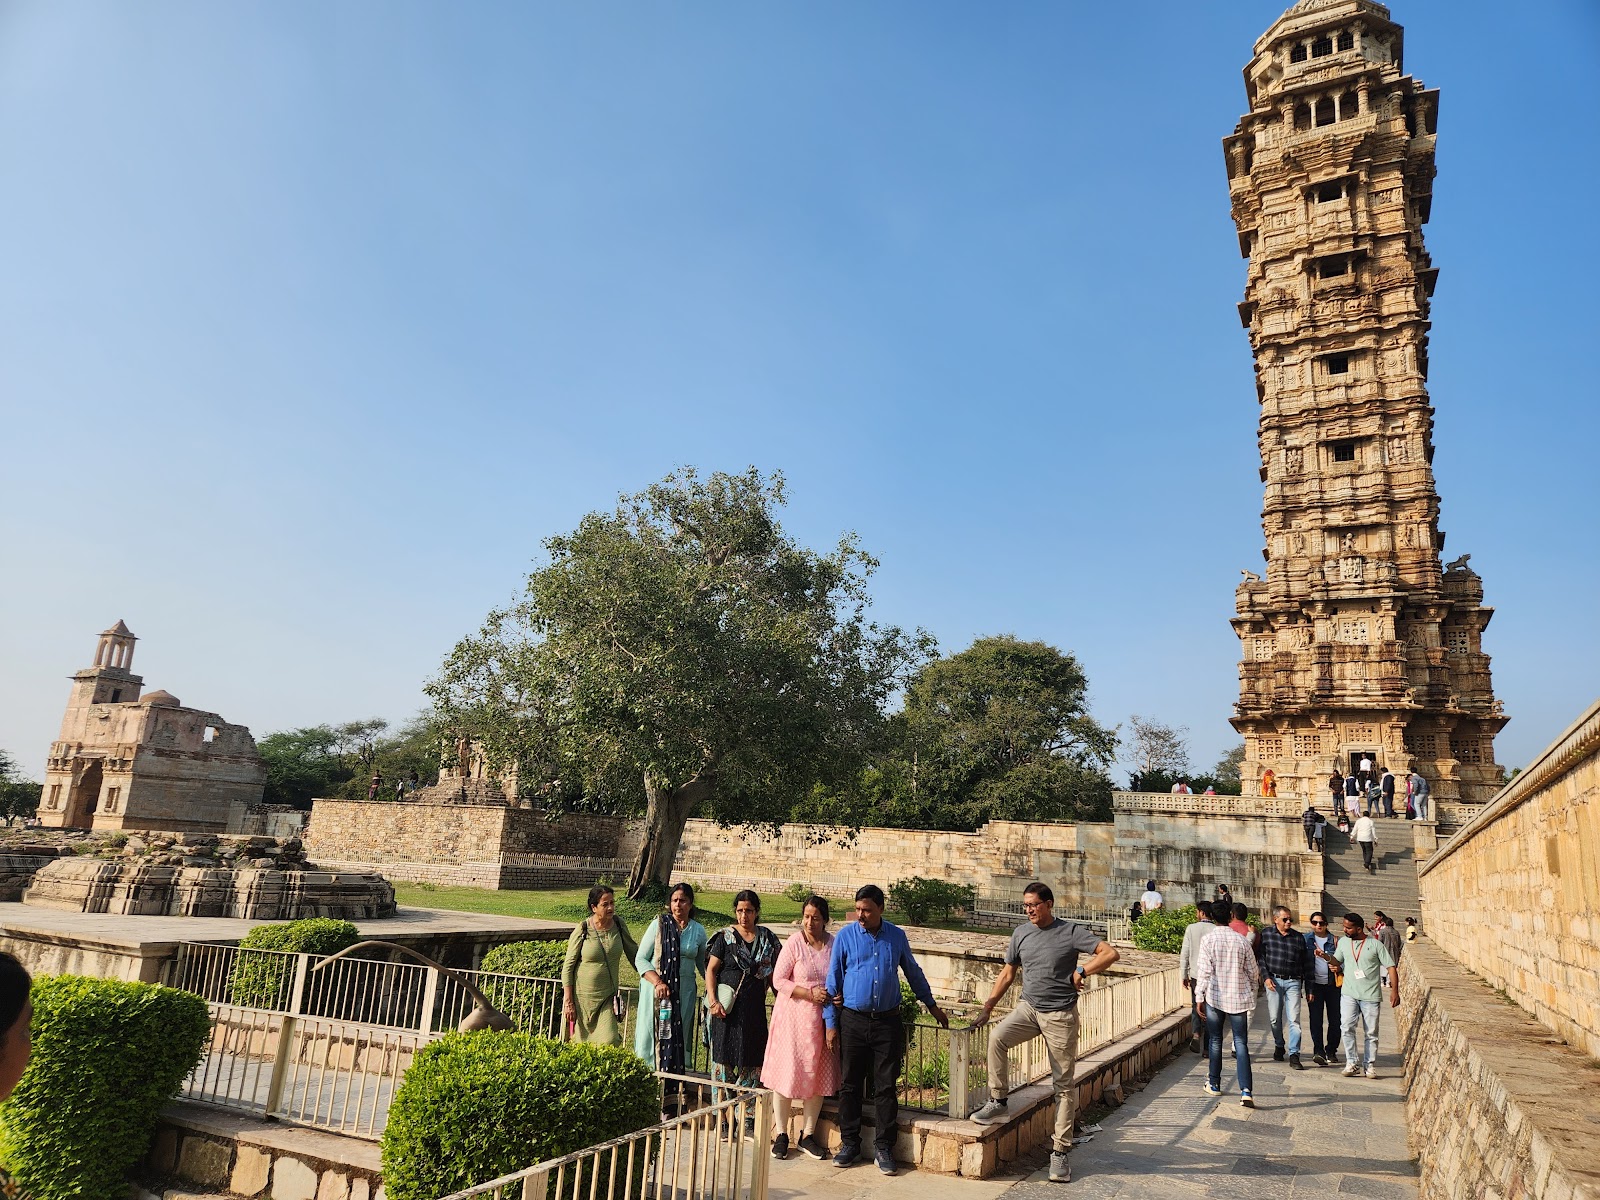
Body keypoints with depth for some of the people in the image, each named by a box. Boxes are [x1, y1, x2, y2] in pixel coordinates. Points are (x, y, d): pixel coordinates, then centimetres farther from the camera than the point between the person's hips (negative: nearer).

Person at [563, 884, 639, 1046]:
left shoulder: (619, 926, -3)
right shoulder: (582, 930, -12)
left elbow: (634, 953, 12)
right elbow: (568, 966, -7)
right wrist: (568, 1002, -8)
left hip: (609, 996, 2)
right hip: (584, 996, -2)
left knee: (609, 1042, -10)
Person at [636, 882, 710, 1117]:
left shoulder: (698, 931, 7)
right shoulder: (659, 924, 0)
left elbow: (703, 963, 18)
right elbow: (640, 959, -2)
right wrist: (657, 982, -16)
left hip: (684, 994, 2)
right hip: (656, 991, -2)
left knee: (676, 1044, 1)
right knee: (653, 1041, -2)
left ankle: (669, 1106, 8)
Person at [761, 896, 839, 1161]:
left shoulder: (834, 944, 1)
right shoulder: (794, 943, -10)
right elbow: (778, 981, -10)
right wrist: (810, 994, -17)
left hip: (821, 1018, 3)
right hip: (793, 1016, -3)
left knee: (818, 1075, 8)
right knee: (787, 1072, 0)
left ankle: (808, 1134, 22)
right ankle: (780, 1134, 15)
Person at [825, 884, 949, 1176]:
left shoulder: (897, 936, 3)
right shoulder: (845, 936, -3)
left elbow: (913, 972, 17)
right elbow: (833, 981, 0)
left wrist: (932, 1006, 22)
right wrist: (831, 1023, -3)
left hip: (887, 1021, 1)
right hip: (853, 1021, -1)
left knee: (885, 1087, 3)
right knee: (850, 1084, 7)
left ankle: (884, 1147, 14)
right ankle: (849, 1143, 21)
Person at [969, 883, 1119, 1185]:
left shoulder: (1071, 932, -8)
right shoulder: (1020, 933, 5)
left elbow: (1110, 953, -14)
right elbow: (1008, 972, 14)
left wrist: (1081, 971, -19)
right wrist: (988, 1006, 10)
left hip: (1061, 1015, -3)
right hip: (1028, 1007, 3)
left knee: (1063, 1083, 2)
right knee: (997, 1038, -24)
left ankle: (1060, 1150, 12)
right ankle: (998, 1102, -8)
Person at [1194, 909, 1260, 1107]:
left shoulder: (1208, 940, -9)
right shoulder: (1242, 941, -3)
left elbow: (1204, 971, -11)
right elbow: (1253, 972, 5)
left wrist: (1199, 998, -5)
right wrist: (1251, 992, 21)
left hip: (1215, 997, -1)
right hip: (1238, 998, 1)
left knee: (1215, 1041, 14)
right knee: (1241, 1044, 2)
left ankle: (1214, 1084, 24)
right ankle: (1246, 1091, -10)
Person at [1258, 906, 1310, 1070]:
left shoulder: (1298, 937, 7)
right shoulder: (1266, 934, 2)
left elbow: (1306, 963, 11)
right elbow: (1260, 957, 2)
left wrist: (1309, 987, 9)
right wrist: (1266, 977, -8)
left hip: (1293, 982, 0)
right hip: (1274, 981, 0)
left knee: (1294, 1019, -6)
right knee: (1274, 1018, 7)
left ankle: (1294, 1055, -3)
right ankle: (1279, 1047, 28)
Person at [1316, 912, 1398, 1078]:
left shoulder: (1375, 944, -3)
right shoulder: (1343, 942, 8)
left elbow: (1391, 967, -2)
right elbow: (1337, 961, 18)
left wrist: (1394, 990, -10)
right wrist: (1325, 956, -3)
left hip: (1370, 996, -2)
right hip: (1349, 994, 2)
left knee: (1371, 1033, 5)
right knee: (1347, 1027, -12)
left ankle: (1371, 1066, 17)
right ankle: (1352, 1063, -4)